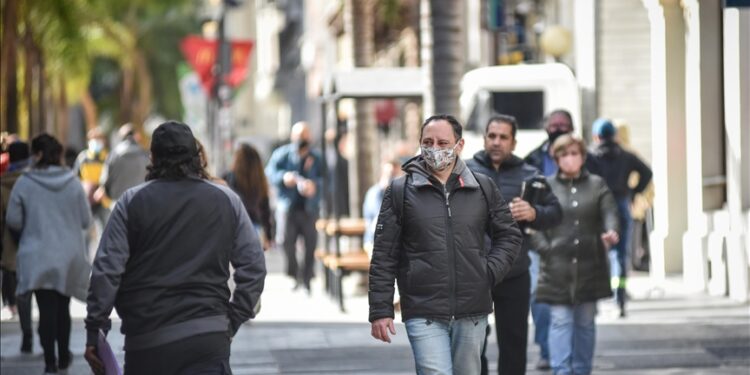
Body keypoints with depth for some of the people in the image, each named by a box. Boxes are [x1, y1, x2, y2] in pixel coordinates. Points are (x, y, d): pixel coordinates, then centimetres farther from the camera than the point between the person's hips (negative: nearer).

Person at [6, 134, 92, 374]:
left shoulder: (25, 183, -10)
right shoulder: (73, 183, -4)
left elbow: (13, 221, -4)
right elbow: (86, 220, 1)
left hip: (38, 257, -2)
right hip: (69, 257, 3)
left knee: (46, 309, -1)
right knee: (63, 307, 17)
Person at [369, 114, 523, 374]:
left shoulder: (483, 188, 8)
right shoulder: (400, 191, 1)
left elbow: (509, 236, 17)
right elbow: (384, 257, 0)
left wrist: (490, 272, -1)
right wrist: (380, 311, -5)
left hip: (472, 313, 3)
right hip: (424, 313, -3)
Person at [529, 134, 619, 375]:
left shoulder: (597, 185, 11)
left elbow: (609, 213, -1)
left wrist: (611, 232, -23)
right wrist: (545, 248, -12)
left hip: (590, 265, 2)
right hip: (557, 267, -2)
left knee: (585, 322, 10)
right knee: (560, 320, -8)